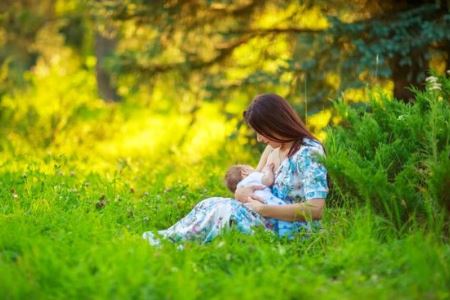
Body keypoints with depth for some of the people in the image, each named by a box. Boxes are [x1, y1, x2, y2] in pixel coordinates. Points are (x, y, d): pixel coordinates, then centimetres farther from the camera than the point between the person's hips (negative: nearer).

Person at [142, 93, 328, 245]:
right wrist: (241, 192, -11)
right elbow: (256, 183, 15)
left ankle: (168, 241, -21)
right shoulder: (274, 148, 13)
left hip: (292, 231, -8)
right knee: (210, 204, -11)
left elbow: (316, 209, -23)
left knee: (226, 210, -25)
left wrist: (264, 209, -23)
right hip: (269, 220, 8)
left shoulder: (309, 153, -14)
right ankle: (165, 237, -22)